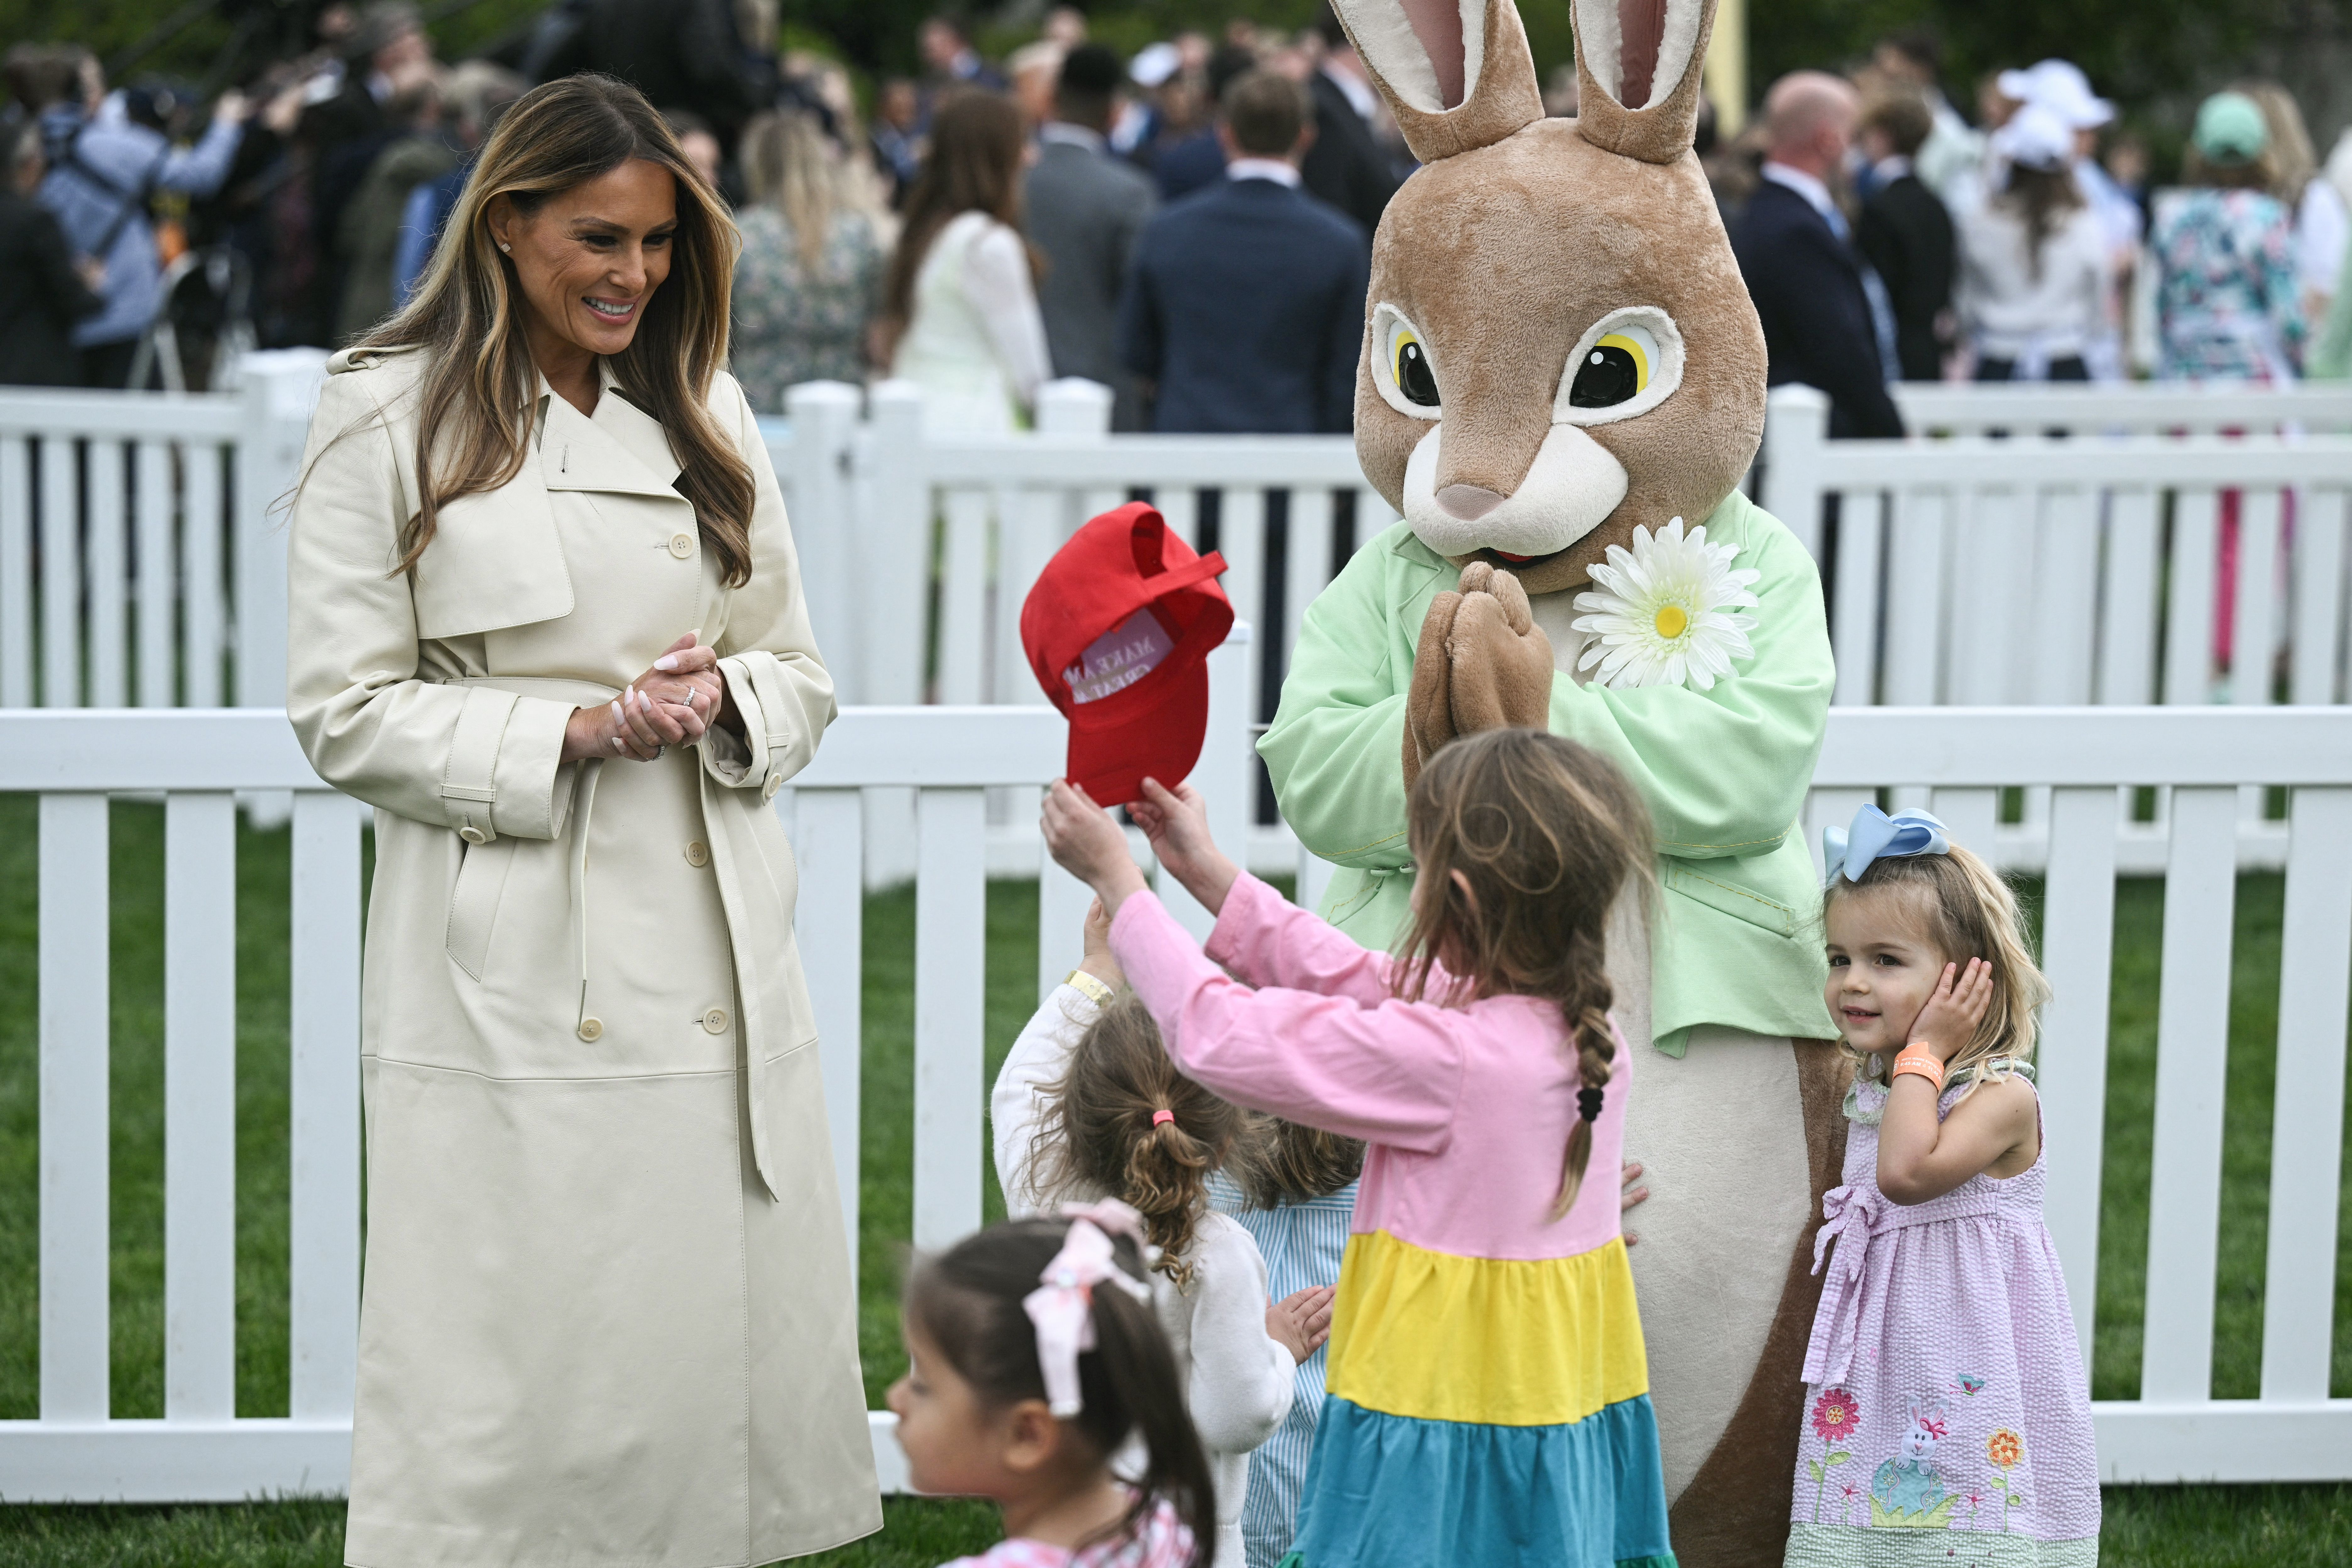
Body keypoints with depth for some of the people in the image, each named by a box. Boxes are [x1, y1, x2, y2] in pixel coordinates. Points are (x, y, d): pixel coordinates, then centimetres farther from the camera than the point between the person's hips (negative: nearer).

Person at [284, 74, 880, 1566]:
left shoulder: (707, 418, 14)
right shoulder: (392, 420, -1)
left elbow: (801, 680, 16)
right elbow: (346, 712, -4)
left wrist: (724, 696, -7)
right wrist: (568, 733, -14)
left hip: (714, 958, 5)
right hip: (512, 973, -4)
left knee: (727, 1327, 4)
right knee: (509, 1367, -4)